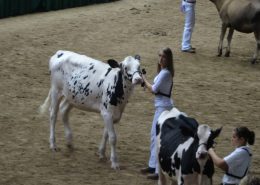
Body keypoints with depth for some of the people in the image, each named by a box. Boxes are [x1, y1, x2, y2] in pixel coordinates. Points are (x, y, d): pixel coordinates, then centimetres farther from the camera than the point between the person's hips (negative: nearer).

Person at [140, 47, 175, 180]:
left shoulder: (165, 73, -19)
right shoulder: (163, 71, 11)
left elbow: (154, 89, -18)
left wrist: (144, 80, -6)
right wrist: (146, 84, 2)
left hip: (163, 106, -11)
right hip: (160, 105, 11)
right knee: (154, 135, 20)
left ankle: (160, 170, -7)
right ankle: (153, 165, 32)